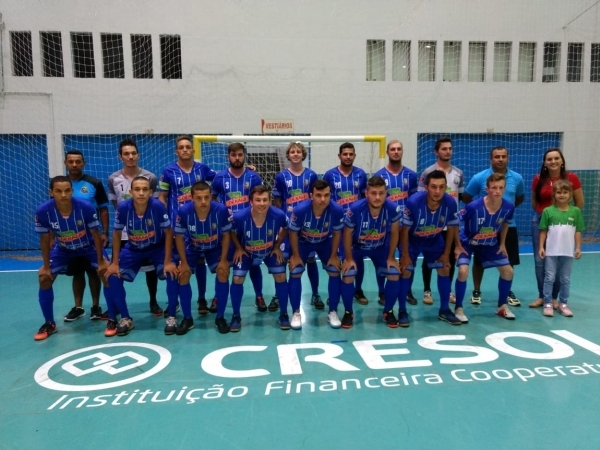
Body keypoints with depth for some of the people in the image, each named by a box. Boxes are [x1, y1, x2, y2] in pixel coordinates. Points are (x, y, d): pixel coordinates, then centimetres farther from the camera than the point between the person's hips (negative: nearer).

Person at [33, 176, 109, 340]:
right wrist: (46, 266, -7)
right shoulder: (43, 211, -26)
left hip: (89, 247, -2)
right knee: (44, 278, -6)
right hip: (63, 250, 2)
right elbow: (45, 239, -11)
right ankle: (49, 324, 14)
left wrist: (101, 261, -17)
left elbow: (95, 234, -19)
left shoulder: (86, 207, -31)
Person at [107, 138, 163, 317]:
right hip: (123, 232, 1)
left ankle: (153, 302, 25)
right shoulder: (113, 179, -1)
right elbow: (115, 204, 9)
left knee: (151, 268, 8)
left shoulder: (150, 178, -6)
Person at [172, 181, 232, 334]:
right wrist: (184, 262, -14)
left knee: (223, 273, -18)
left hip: (215, 248, 0)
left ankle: (220, 318, -2)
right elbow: (179, 237, -15)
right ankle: (187, 318, 5)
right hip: (192, 248, 1)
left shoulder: (221, 210, -32)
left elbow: (226, 236, -15)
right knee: (183, 275, -14)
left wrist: (223, 260, -16)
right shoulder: (184, 211, -32)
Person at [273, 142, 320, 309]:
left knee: (310, 258, 7)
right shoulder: (281, 176, 0)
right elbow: (276, 201, 5)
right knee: (282, 259, 3)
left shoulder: (311, 175, 2)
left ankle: (315, 295, 21)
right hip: (286, 223, 0)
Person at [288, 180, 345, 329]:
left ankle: (333, 312, 9)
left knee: (335, 272, -7)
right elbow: (293, 233, -18)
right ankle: (296, 313, 5)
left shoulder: (337, 210, -33)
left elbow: (337, 233, -13)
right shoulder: (300, 210, -37)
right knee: (295, 273, -11)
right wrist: (296, 255, -11)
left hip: (325, 243, 1)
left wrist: (334, 255, -8)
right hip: (303, 242, -1)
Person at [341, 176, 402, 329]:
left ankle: (388, 312, 11)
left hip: (381, 247, 2)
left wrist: (391, 257, -5)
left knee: (394, 275, -12)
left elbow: (394, 233, -10)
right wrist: (349, 258, -11)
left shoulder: (393, 208, -28)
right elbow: (347, 234, -16)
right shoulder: (355, 209, -33)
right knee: (348, 275, -19)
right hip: (357, 247, -2)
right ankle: (348, 313, 5)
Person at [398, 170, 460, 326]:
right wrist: (405, 255, -16)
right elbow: (404, 230, -21)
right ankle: (402, 311, 6)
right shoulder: (413, 202, -35)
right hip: (412, 241, -3)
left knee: (444, 270, 3)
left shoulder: (450, 203, -26)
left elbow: (451, 229, -9)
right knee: (406, 271, -8)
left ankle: (444, 310, 19)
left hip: (435, 241, 3)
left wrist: (446, 254, -4)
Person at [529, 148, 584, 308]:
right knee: (539, 260, 4)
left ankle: (554, 297, 18)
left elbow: (580, 203, 2)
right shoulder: (538, 179, -2)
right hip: (540, 221, 2)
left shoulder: (571, 178, -7)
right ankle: (542, 296, 17)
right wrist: (542, 213, 7)